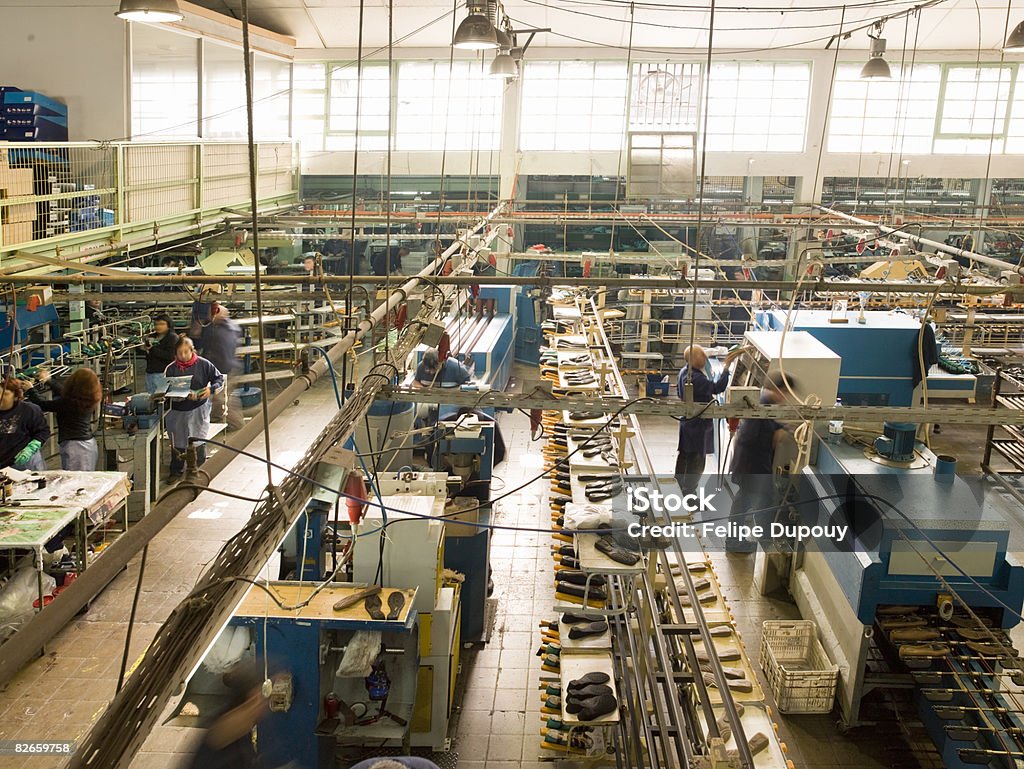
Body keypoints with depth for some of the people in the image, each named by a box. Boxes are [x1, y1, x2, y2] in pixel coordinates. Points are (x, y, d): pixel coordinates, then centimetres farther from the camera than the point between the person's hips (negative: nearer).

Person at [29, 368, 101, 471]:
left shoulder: (67, 402, -17)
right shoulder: (88, 400, 5)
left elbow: (42, 405, -6)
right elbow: (64, 392, 23)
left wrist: (31, 389, 12)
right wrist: (48, 381, 37)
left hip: (74, 446, -8)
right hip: (90, 444, 8)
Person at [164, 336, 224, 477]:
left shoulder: (203, 364, -4)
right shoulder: (171, 369, -3)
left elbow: (220, 378, 3)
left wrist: (211, 389, -17)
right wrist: (186, 396, -23)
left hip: (199, 409, -1)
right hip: (178, 411, 1)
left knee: (198, 443, 0)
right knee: (178, 442, 12)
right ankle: (175, 473, 28)